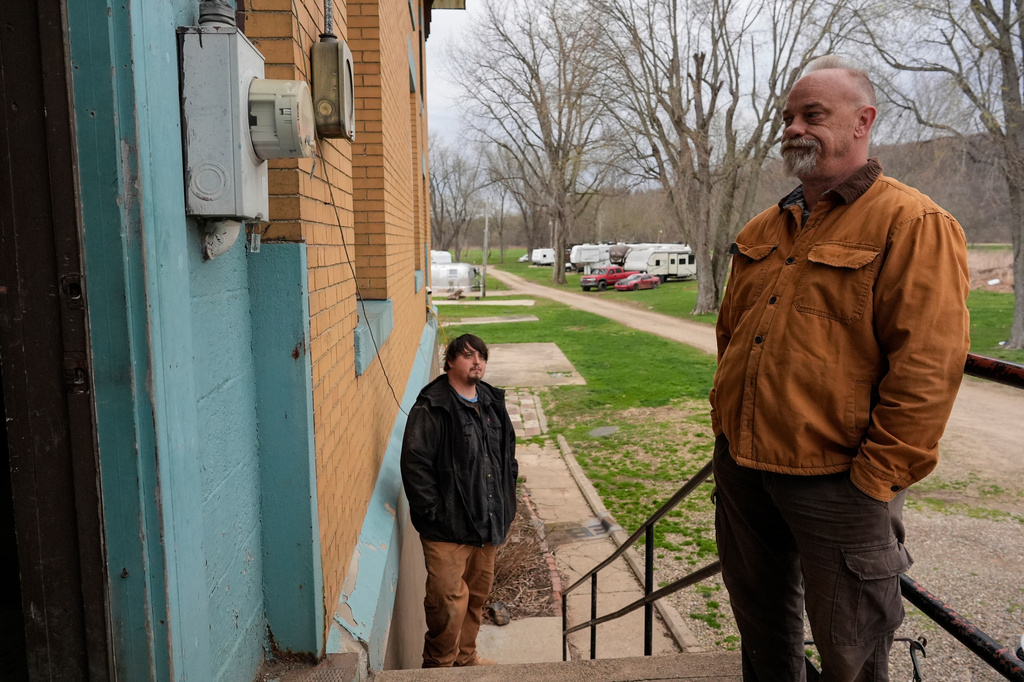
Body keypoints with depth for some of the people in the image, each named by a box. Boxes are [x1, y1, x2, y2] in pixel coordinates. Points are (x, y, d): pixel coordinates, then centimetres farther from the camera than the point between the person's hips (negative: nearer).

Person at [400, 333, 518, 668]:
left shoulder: (492, 402, 9)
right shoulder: (431, 409, -14)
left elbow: (508, 453, 19)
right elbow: (415, 465, -18)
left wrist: (506, 501, 13)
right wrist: (434, 513, -18)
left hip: (486, 522, 7)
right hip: (448, 526, -7)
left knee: (478, 592, 19)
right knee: (450, 600, -5)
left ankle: (465, 656, 38)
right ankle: (438, 665, 18)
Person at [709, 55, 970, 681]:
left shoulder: (913, 224, -10)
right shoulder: (763, 231, 11)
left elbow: (927, 367, -17)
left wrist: (874, 479, -18)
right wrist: (727, 426, 13)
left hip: (835, 481, -6)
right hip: (742, 466, 7)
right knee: (760, 623, 23)